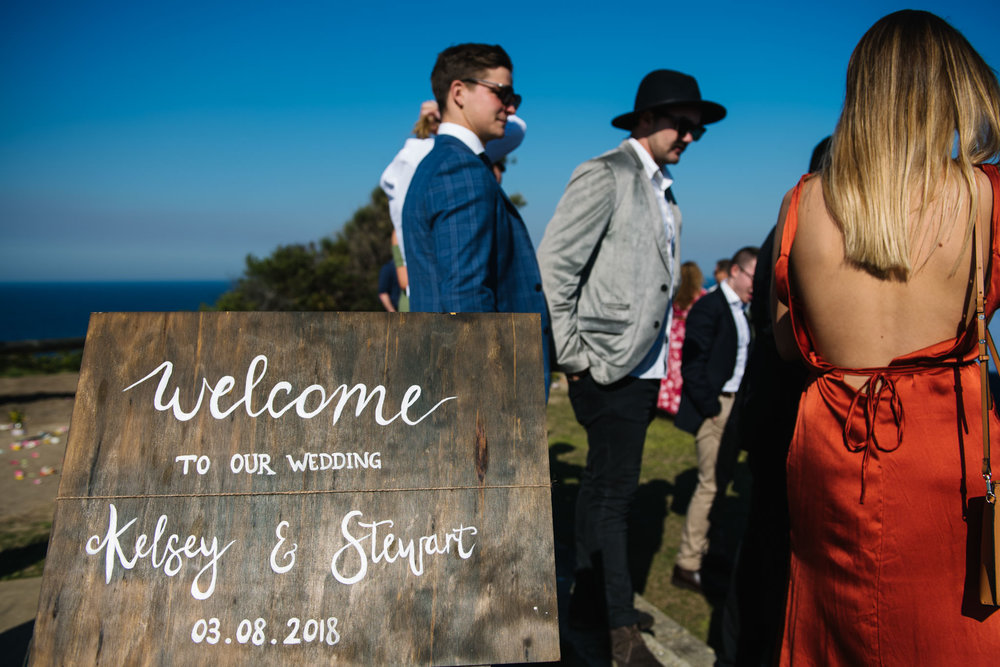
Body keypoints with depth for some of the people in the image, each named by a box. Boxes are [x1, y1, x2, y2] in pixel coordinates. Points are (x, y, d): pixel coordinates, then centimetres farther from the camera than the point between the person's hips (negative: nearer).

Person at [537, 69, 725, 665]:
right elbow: (553, 264, -13)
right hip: (609, 367, -8)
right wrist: (573, 356, -14)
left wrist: (661, 366, 13)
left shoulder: (664, 191, 17)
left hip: (643, 368, 8)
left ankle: (591, 601, 30)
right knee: (613, 491, -2)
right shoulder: (605, 175, -8)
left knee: (608, 487, 16)